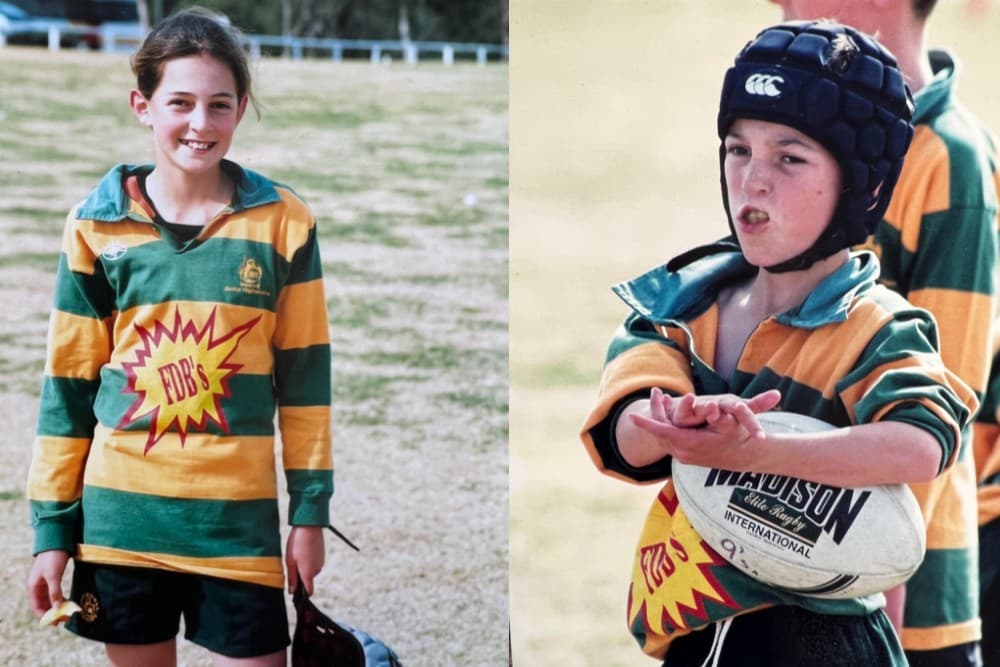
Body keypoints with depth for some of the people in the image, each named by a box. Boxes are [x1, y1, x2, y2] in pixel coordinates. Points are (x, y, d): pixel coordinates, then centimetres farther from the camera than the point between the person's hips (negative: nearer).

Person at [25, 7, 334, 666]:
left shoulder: (282, 222, -1)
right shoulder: (97, 227, 0)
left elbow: (304, 374, 4)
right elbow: (68, 383, 5)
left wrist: (311, 509, 3)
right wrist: (53, 526, 4)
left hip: (238, 514, -1)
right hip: (121, 512, 1)